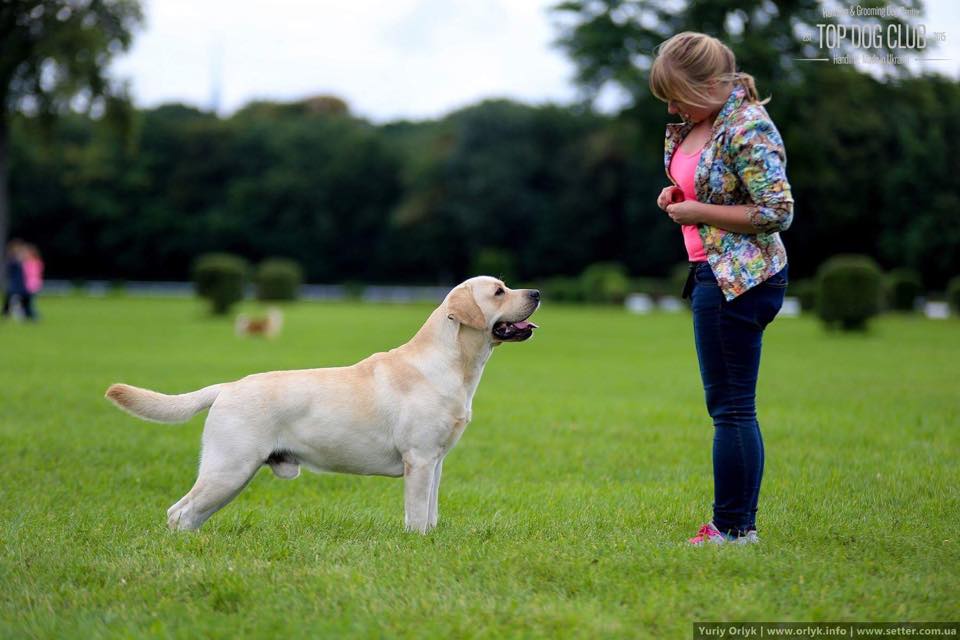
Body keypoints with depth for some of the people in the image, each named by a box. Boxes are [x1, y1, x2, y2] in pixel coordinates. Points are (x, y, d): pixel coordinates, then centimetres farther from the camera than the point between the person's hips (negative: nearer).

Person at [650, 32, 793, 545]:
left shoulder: (748, 129, -19)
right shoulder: (693, 122, 10)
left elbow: (778, 212, -21)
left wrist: (699, 212, -17)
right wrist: (677, 194, 5)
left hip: (738, 277, -10)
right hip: (711, 273, 10)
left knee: (730, 406, -5)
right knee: (730, 406, 13)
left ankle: (733, 528, 1)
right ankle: (739, 523, 19)